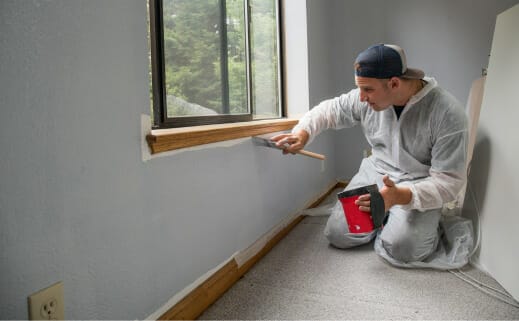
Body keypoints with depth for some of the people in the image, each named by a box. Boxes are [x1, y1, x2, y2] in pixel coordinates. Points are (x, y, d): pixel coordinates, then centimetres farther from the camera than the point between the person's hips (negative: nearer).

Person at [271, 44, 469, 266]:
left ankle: (425, 225, 8)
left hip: (420, 186, -4)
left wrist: (401, 197, -39)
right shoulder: (368, 98, -11)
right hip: (375, 173, 4)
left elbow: (448, 181, -22)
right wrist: (303, 132, -14)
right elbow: (329, 110, 7)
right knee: (338, 235, -9)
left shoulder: (447, 113, -24)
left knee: (401, 248, -27)